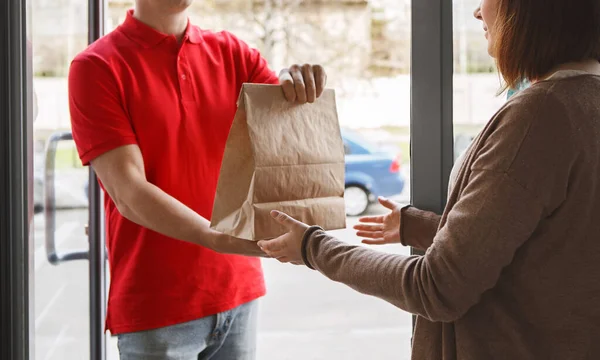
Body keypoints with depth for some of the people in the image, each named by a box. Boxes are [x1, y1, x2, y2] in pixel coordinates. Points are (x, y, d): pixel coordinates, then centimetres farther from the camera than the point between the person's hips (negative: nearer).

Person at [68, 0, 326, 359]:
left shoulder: (231, 52, 6)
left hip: (239, 291, 4)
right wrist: (220, 239, -29)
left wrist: (301, 86, -20)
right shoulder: (97, 67, -7)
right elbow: (129, 195, -16)